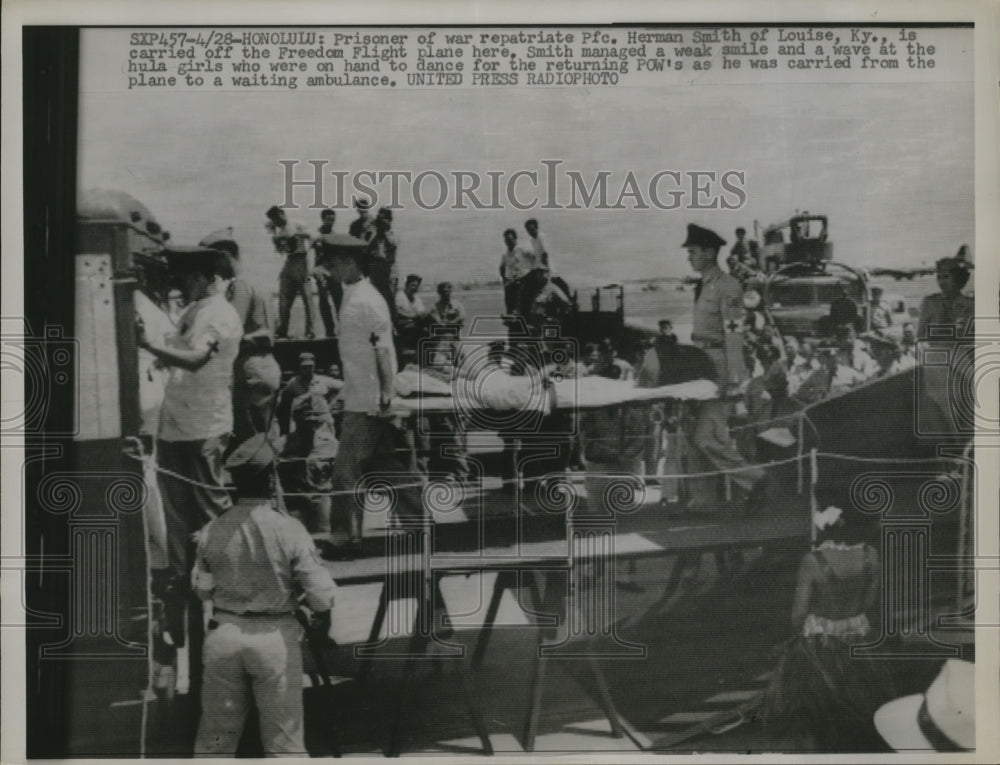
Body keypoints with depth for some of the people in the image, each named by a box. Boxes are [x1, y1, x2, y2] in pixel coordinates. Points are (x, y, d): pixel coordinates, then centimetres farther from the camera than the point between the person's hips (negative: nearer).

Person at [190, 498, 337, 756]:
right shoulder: (289, 530, -15)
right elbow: (320, 591, -11)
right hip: (275, 636, -3)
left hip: (223, 634, 3)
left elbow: (202, 588, 6)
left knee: (214, 736, 16)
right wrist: (322, 619, 9)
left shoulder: (210, 531, -5)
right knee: (284, 738, 8)